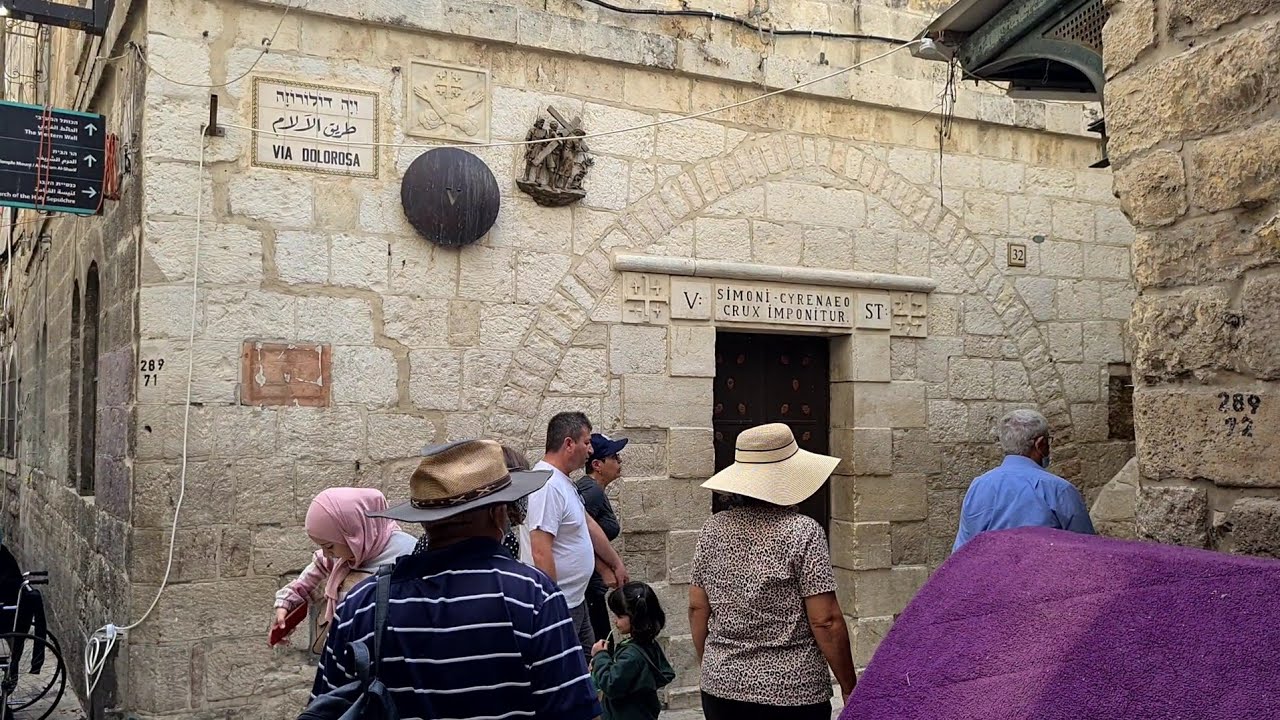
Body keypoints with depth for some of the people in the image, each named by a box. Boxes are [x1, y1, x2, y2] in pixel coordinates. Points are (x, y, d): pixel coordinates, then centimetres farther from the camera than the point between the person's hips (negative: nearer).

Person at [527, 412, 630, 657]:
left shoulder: (564, 481, 11)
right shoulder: (547, 486, -23)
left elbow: (589, 525, 23)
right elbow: (541, 553, -27)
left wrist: (616, 563, 31)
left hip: (576, 600, 10)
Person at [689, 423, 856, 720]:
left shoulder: (713, 529, -1)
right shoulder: (803, 532, -13)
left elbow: (697, 608, 5)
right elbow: (825, 621, -14)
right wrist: (849, 687, -3)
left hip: (720, 686, 4)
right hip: (791, 693, -4)